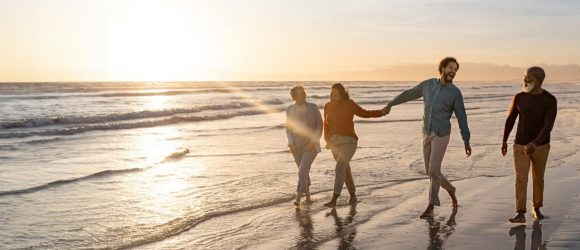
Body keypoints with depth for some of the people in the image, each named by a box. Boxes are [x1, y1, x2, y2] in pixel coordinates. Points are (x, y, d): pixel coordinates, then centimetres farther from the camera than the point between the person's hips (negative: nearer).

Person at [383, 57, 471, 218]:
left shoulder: (455, 92, -4)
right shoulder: (428, 84, 6)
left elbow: (462, 118, -6)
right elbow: (408, 94, 20)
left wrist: (466, 141, -11)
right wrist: (390, 104, 27)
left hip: (441, 135, -4)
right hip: (427, 134, 4)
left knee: (434, 169, -12)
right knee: (429, 171, 8)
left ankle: (431, 207, -4)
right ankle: (450, 189, 36)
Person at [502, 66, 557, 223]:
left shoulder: (550, 100, -15)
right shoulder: (519, 97, -6)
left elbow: (548, 126, -25)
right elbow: (510, 119, 6)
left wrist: (534, 144, -40)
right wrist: (504, 141, 14)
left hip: (540, 146, -1)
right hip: (520, 146, 1)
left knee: (538, 178, 15)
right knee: (521, 179, -10)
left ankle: (536, 208, 35)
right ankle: (520, 215, -11)